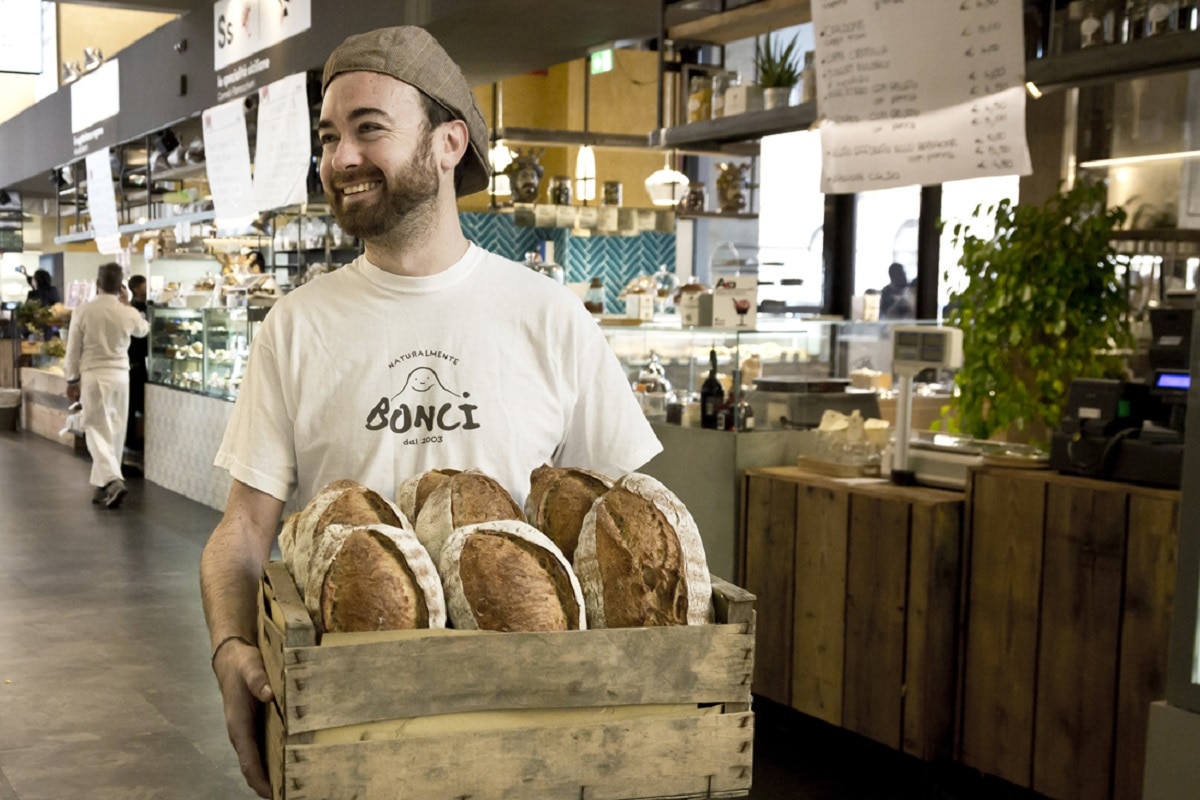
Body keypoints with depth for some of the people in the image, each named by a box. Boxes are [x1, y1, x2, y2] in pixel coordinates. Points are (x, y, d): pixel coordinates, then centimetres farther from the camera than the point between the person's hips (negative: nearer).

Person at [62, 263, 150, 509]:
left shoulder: (82, 311, -9)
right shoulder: (128, 313, -4)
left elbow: (73, 350, -3)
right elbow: (143, 330, 20)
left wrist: (72, 380, 8)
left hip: (92, 376, -2)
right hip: (119, 375, 2)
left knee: (97, 430, 0)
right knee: (115, 431, 12)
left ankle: (112, 480, -19)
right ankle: (102, 486, 20)